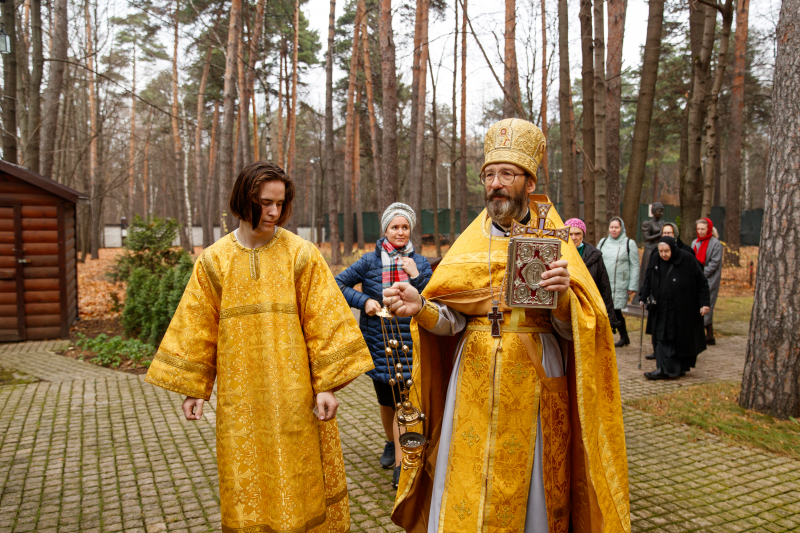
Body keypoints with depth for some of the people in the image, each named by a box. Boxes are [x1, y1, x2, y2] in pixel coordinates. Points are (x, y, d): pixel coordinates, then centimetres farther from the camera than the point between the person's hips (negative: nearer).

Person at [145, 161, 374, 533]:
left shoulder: (300, 254, -4)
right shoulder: (214, 260, 2)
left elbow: (323, 321, -6)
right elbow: (198, 326, 7)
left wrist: (326, 384, -10)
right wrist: (193, 387, 6)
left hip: (293, 393, -1)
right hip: (240, 397, 2)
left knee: (298, 479, 8)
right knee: (246, 483, 11)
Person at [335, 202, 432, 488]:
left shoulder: (420, 263, 2)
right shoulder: (369, 261, 0)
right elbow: (338, 284, 4)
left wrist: (416, 277, -16)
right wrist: (363, 301, -9)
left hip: (408, 344, -1)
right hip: (377, 343, 1)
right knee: (385, 400, 16)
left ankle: (400, 465, -3)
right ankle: (391, 444, 42)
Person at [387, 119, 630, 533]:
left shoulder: (554, 241, 1)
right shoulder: (470, 242, 7)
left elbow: (574, 329, -6)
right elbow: (451, 318, 0)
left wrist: (563, 295, -25)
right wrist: (420, 307, -18)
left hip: (532, 385, -1)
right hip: (475, 382, 2)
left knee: (528, 485, 9)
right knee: (463, 494, 6)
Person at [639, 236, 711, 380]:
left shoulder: (687, 260, -10)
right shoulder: (656, 262, 2)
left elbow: (702, 283, -7)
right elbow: (648, 281, 11)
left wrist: (704, 303, -11)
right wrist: (643, 297, -1)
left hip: (683, 310, -4)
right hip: (662, 310, 4)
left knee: (682, 338, 5)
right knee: (663, 339, -1)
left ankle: (681, 368, 15)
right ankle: (664, 369, 3)